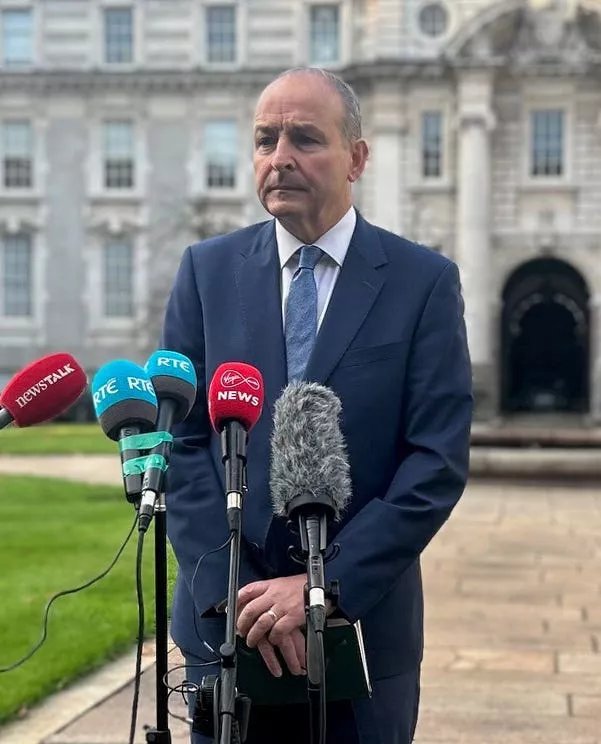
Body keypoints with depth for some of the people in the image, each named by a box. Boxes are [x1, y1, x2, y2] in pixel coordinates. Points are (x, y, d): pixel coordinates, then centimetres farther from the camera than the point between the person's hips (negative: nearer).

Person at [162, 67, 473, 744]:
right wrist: (231, 593, -11)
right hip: (224, 620, 2)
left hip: (365, 625, -1)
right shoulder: (208, 270, 4)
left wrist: (328, 586, -16)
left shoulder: (425, 281, -3)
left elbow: (439, 460, -8)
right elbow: (178, 441, -1)